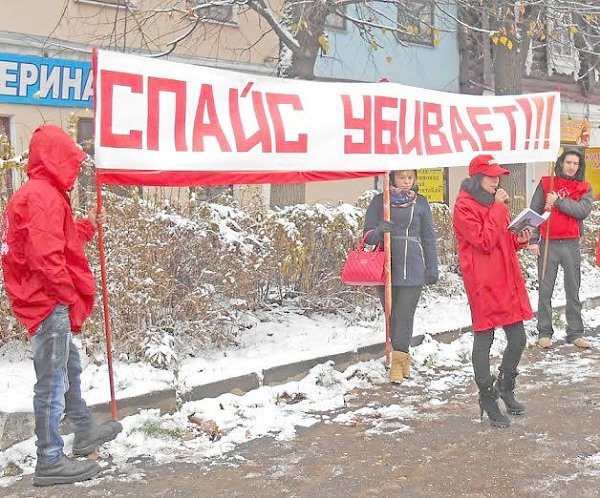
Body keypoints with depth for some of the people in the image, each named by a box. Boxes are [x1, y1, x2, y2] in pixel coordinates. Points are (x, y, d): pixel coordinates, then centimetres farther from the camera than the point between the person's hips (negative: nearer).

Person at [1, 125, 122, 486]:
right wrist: (73, 299, -19)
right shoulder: (44, 196, -18)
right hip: (50, 302, -11)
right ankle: (50, 461, 3)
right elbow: (46, 257, -25)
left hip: (45, 300, 11)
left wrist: (88, 227, 20)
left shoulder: (36, 193, 16)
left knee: (70, 368, 23)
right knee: (53, 381, -4)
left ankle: (85, 433, 39)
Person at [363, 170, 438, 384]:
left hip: (412, 269, -1)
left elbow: (428, 237, 11)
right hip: (385, 267, 1)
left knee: (404, 315, -5)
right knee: (391, 315, 6)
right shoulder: (379, 201, 6)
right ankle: (403, 357, 20)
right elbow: (368, 235, 4)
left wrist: (432, 269, 7)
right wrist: (379, 231, -19)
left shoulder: (420, 203, 8)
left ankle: (398, 360, 1)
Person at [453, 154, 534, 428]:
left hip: (507, 280, 8)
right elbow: (484, 242, -19)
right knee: (483, 341, 3)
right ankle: (487, 398, 17)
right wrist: (498, 208, -17)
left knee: (518, 338, 9)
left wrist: (519, 239, 3)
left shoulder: (494, 202, 15)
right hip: (483, 283, -8)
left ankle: (505, 387, 32)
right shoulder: (464, 206, -11)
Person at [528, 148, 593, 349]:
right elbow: (534, 212, 2)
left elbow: (583, 211, -11)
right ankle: (544, 332, 9)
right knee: (545, 291, 2)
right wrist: (533, 240, -6)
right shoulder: (546, 184, 6)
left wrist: (559, 201, -17)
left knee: (573, 291, 6)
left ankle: (575, 333, 13)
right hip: (548, 243, -1)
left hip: (571, 244, 1)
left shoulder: (584, 189, 8)